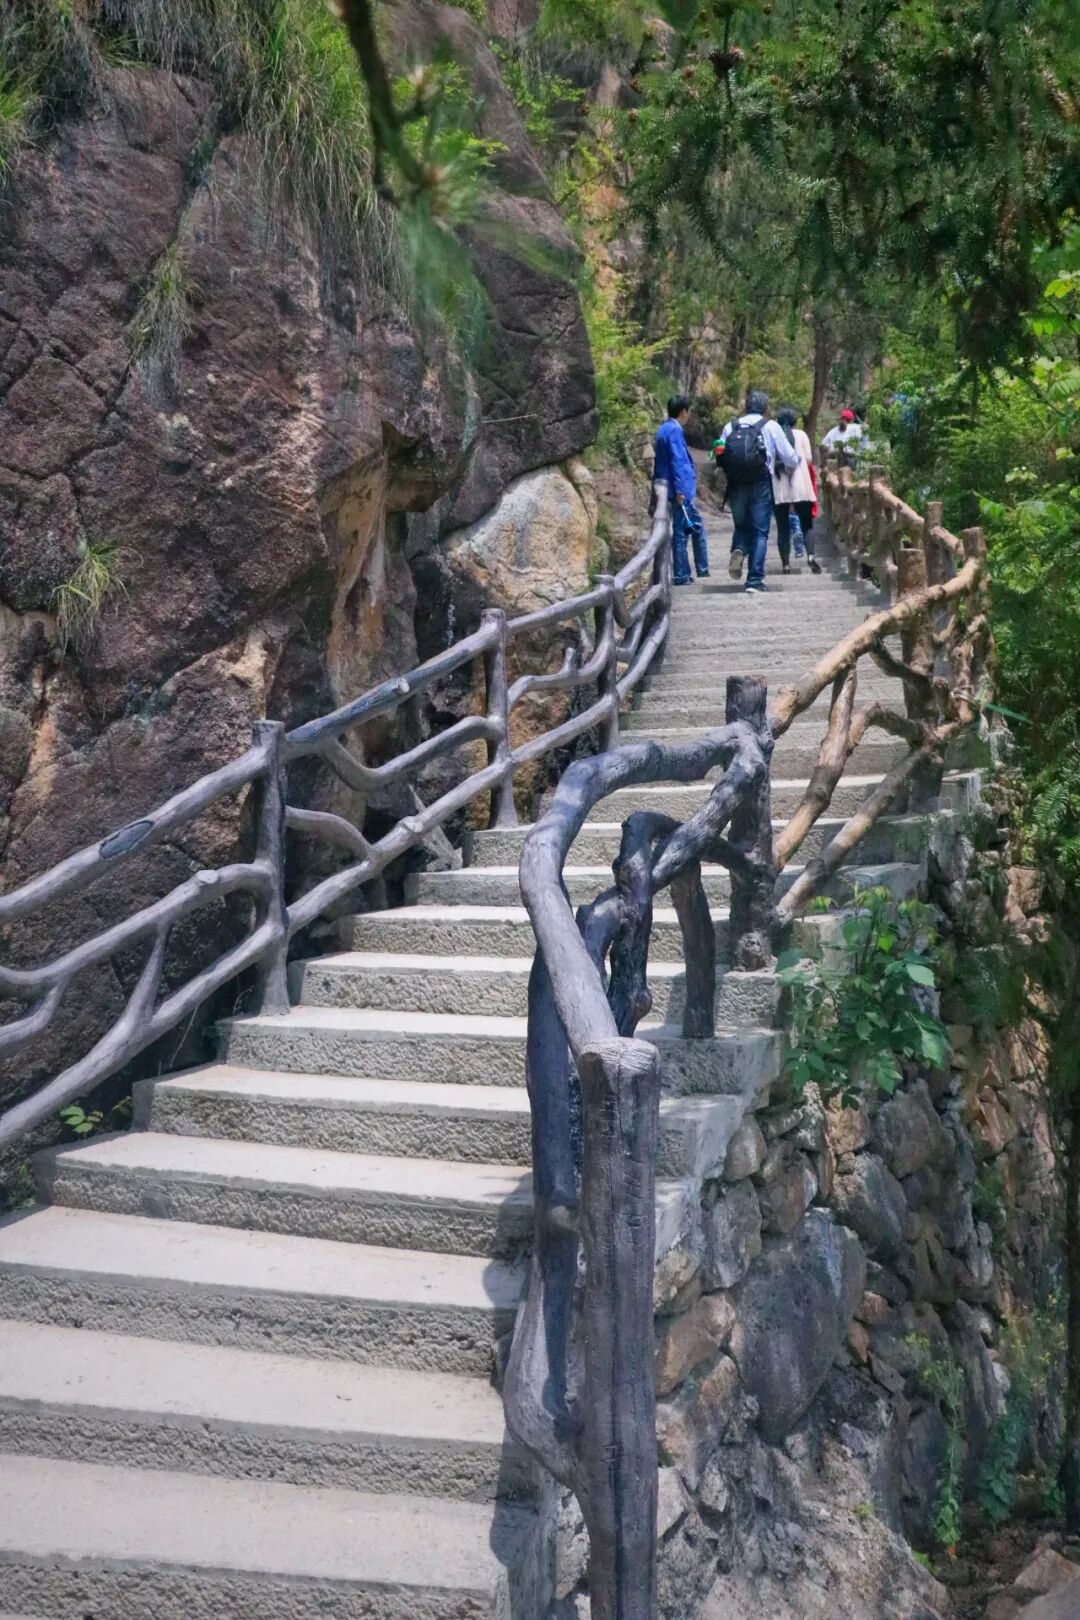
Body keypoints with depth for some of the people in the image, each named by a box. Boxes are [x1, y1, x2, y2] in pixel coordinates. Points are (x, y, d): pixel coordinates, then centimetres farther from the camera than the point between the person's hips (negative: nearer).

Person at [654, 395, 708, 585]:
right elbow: (677, 461, -20)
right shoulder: (674, 430, -14)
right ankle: (681, 575, 2)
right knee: (681, 531, -3)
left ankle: (702, 569, 17)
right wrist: (679, 489, -22)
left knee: (696, 524, 15)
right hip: (681, 489, -10)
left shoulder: (665, 429, 16)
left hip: (681, 490, 10)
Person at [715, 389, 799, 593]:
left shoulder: (730, 427, 8)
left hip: (735, 485, 3)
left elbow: (719, 456, 5)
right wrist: (791, 468, 25)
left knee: (741, 525, 21)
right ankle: (755, 580, -2)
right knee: (760, 532, 3)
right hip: (761, 485, -3)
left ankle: (738, 550, -11)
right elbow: (790, 458, 4)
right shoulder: (770, 427, 1)